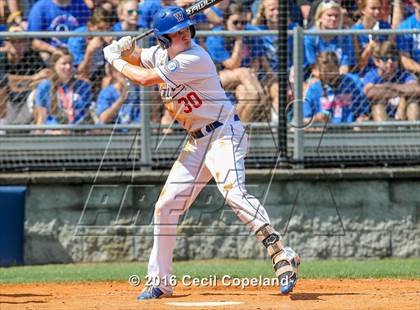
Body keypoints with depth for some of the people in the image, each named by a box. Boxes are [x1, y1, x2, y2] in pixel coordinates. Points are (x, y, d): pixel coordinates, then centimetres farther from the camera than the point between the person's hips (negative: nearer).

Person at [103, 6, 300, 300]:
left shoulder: (194, 58, -21)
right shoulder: (161, 53, 5)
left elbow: (145, 78, -20)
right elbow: (136, 60, 26)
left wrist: (115, 60, -4)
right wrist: (125, 50, 3)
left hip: (224, 132, -9)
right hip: (197, 142, 9)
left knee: (233, 192, -31)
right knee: (166, 206, 8)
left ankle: (283, 258, -34)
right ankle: (160, 281, 18)